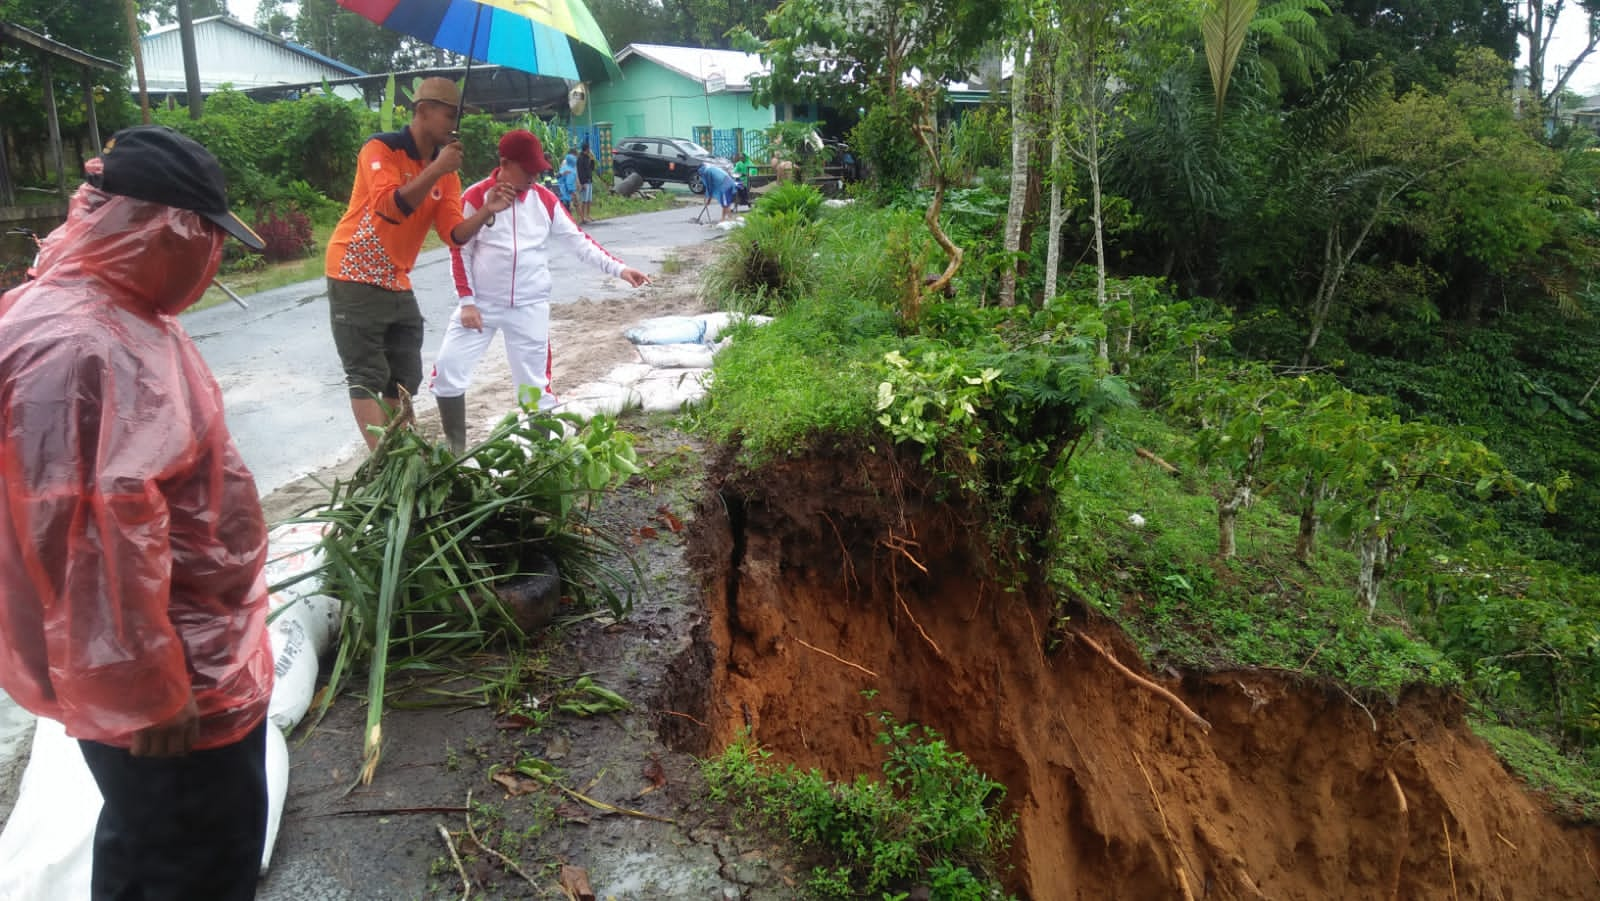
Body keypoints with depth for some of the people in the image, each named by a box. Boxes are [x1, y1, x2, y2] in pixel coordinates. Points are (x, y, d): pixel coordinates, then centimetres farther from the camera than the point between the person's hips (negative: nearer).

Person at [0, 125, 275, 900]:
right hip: (174, 686, -10)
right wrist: (145, 690, -22)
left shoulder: (116, 315, 6)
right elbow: (94, 544, -30)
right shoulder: (79, 352, -29)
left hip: (191, 657, 10)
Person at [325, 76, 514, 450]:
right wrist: (434, 170, -28)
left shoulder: (445, 171, 6)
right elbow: (391, 207, -26)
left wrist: (485, 212, -20)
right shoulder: (381, 148, -12)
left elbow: (454, 234, -3)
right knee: (367, 377, -6)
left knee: (403, 380, 11)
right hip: (356, 279, -7)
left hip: (398, 284, 7)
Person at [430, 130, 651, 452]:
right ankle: (455, 447, 12)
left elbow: (578, 241, 3)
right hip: (481, 304, -1)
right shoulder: (476, 197, -5)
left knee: (534, 382, 5)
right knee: (448, 370, -3)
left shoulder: (545, 200, 1)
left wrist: (618, 268, -7)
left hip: (529, 307, 1)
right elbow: (460, 250, -1)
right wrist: (467, 301, -6)